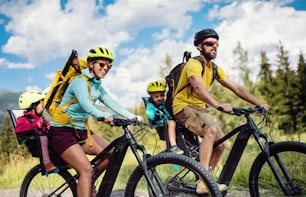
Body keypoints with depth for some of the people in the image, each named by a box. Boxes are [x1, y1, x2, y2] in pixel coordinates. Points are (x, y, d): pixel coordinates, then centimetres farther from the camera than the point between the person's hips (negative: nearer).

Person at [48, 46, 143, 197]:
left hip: (81, 130, 8)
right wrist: (103, 116, -53)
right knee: (86, 169, -21)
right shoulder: (80, 81, -17)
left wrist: (133, 117, -14)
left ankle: (89, 184, 17)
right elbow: (85, 103, -36)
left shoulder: (98, 86, 9)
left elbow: (113, 104, -1)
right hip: (62, 131, -8)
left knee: (111, 153, -2)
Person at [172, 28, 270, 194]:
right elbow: (198, 87, -37)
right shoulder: (194, 64, -17)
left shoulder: (215, 69, 9)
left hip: (200, 109, 9)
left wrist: (259, 104, -2)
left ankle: (205, 182, 14)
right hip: (184, 107, -8)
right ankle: (203, 182, -35)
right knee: (211, 129, -32)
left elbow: (236, 88, 7)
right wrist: (218, 105, -51)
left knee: (220, 144, -1)